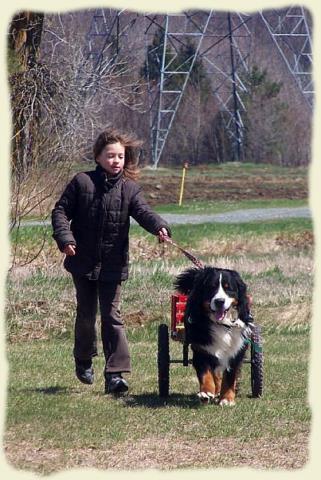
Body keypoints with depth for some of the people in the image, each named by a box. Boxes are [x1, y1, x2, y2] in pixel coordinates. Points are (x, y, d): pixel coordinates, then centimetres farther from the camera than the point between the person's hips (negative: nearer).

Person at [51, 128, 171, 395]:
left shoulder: (130, 189, 0)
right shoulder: (82, 182, -2)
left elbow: (142, 211, -15)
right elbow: (61, 211, 1)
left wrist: (159, 227, -36)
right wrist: (64, 237, -16)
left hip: (113, 265, 0)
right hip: (83, 262, 0)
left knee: (112, 316, -3)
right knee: (86, 314, 11)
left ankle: (115, 373, -7)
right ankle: (84, 361, 34)